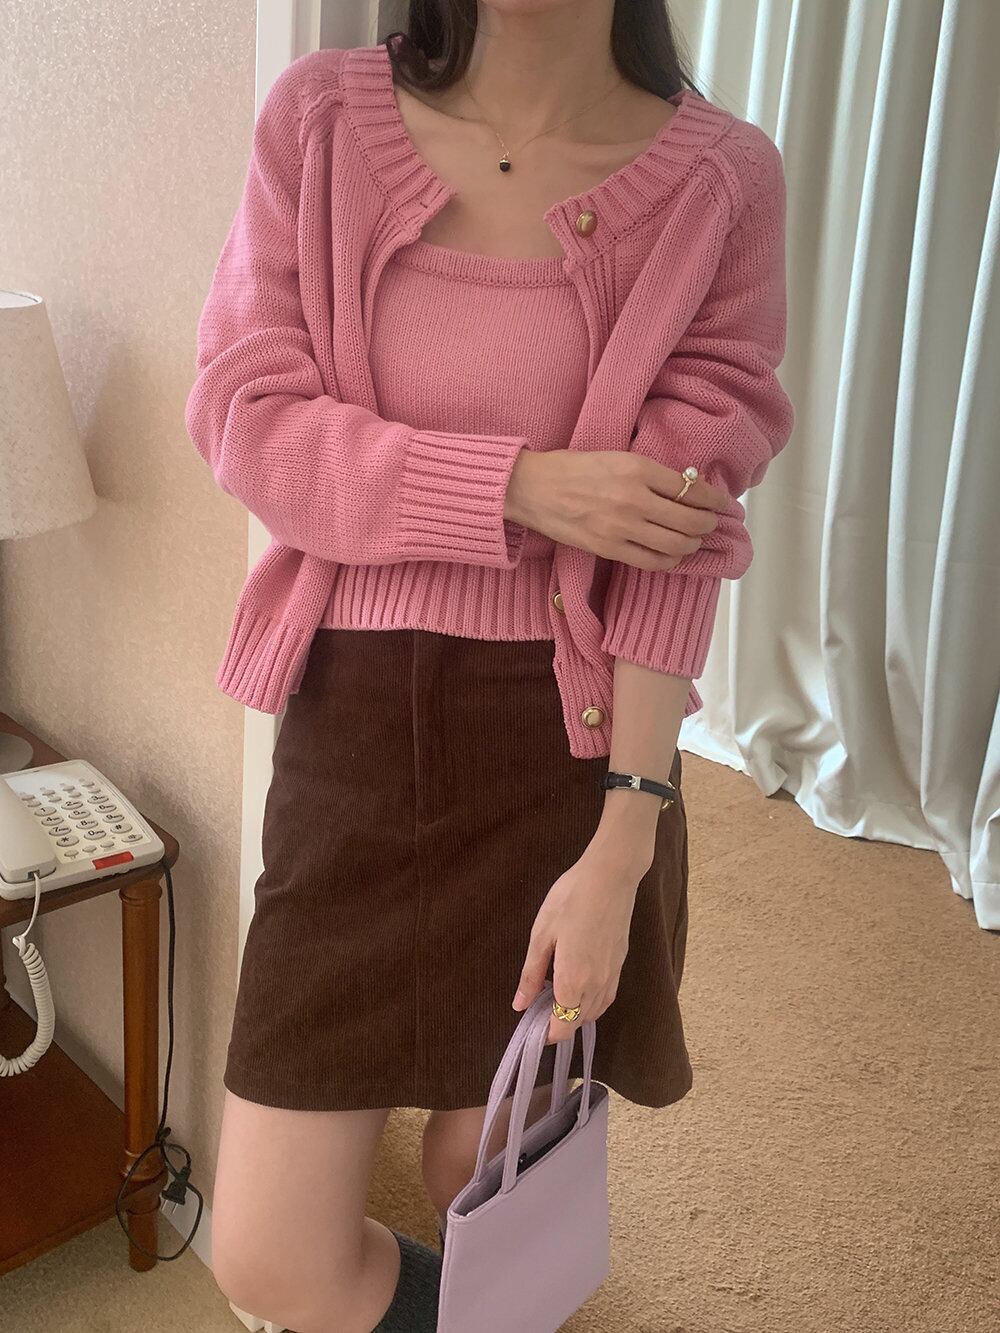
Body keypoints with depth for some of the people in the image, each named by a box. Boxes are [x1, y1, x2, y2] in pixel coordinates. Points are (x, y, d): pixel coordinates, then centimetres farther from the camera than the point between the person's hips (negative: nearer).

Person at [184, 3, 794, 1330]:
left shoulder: (720, 180, -5)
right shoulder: (322, 118, 0)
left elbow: (678, 539, -8)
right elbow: (245, 416, -5)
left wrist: (621, 848, -13)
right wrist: (522, 488, -18)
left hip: (563, 746, -1)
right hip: (353, 725, 2)